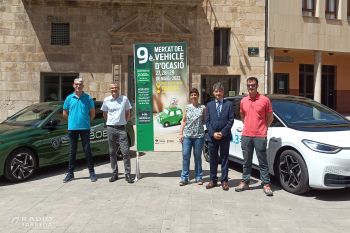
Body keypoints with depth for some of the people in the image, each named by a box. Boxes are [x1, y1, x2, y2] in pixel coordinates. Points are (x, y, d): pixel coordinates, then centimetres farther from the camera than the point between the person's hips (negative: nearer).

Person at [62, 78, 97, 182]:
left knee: (87, 150, 1)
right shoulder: (69, 98, 7)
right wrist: (72, 121, 10)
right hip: (72, 128, 2)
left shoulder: (88, 98, 2)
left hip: (85, 128, -2)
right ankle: (70, 173, 17)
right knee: (72, 151, 8)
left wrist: (86, 122, 5)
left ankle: (92, 172, 9)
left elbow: (92, 113, 6)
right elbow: (65, 114, 14)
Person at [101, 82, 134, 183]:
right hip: (110, 128, 1)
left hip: (121, 128, -1)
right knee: (112, 152, 7)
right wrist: (110, 122, 13)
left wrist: (124, 122, 8)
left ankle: (127, 174, 2)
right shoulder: (106, 100, 4)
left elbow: (128, 113, 12)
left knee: (125, 151, -5)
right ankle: (115, 173, 17)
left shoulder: (124, 99, 2)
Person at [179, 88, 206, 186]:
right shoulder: (186, 107, 9)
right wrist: (181, 133, 2)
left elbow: (205, 121, 10)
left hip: (199, 135, -1)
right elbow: (183, 121, 9)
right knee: (185, 156, -1)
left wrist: (200, 122, -11)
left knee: (198, 156, 7)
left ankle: (198, 177, 19)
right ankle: (184, 178, 7)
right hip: (187, 135, 1)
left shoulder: (202, 107, 5)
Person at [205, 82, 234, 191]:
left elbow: (231, 120, -3)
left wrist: (222, 133, -12)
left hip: (225, 136, -2)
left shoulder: (229, 104, 3)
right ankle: (213, 180, 19)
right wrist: (213, 133, -8)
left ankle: (224, 181, 13)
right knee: (213, 159, 8)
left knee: (224, 159, 5)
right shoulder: (209, 105, 10)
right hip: (212, 136, 2)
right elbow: (207, 121, 5)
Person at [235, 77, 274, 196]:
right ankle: (245, 182, 23)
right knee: (247, 161, 13)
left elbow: (270, 117, 4)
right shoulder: (243, 101, 9)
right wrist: (248, 126, 12)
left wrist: (263, 128, 1)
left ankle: (266, 185, 10)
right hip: (246, 135, 4)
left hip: (260, 136, -4)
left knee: (263, 162, 2)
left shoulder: (264, 100, -3)